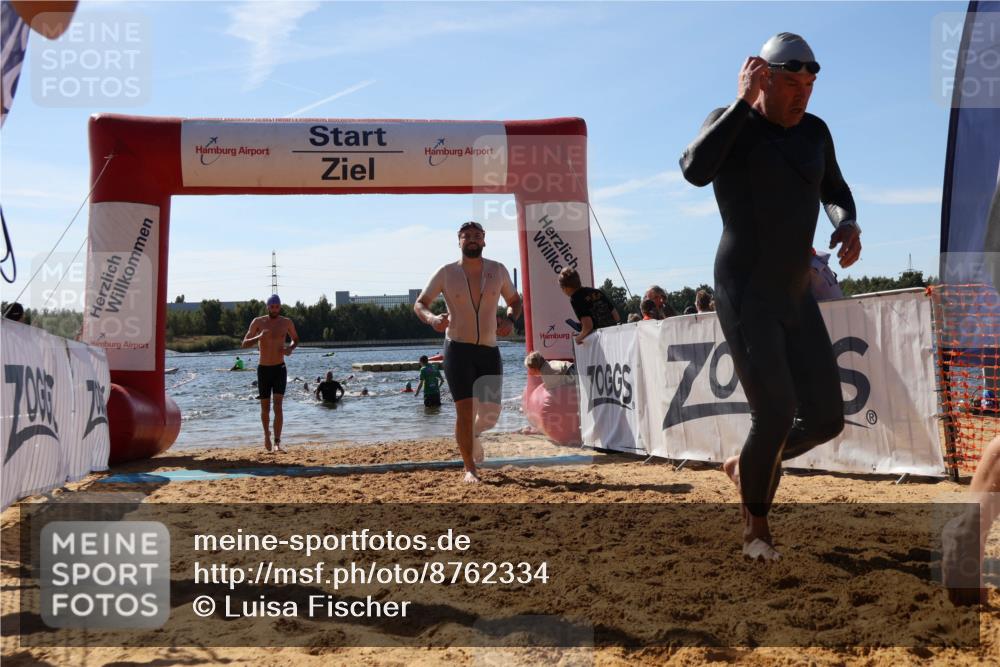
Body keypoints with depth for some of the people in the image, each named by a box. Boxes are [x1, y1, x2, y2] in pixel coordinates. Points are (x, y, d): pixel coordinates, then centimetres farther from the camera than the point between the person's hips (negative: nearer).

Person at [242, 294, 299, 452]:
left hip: (280, 369, 0)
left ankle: (277, 442, -16)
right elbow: (245, 343, -2)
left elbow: (295, 339, 18)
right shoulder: (258, 322, -2)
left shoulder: (286, 322, 1)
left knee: (278, 406, -14)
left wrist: (290, 348, -5)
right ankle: (267, 433, 38)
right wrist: (259, 337, -22)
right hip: (263, 369, 1)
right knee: (265, 408, 9)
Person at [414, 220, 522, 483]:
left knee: (491, 413, 4)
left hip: (489, 350, 3)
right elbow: (420, 304, 1)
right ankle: (470, 468, 7)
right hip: (458, 348, -3)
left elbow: (514, 300, 16)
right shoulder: (447, 273, -3)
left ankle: (473, 435, 40)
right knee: (465, 410, -7)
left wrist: (510, 319, -6)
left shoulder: (498, 270, 3)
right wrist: (431, 318, -22)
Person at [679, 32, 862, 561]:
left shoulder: (814, 131, 10)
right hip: (743, 298, -7)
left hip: (795, 299, 7)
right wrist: (744, 102, -25)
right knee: (775, 417, -15)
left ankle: (747, 464, 33)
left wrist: (848, 225, 2)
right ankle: (755, 521, 13)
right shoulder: (730, 121, -8)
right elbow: (695, 171, -31)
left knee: (826, 418, 3)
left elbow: (835, 193, 26)